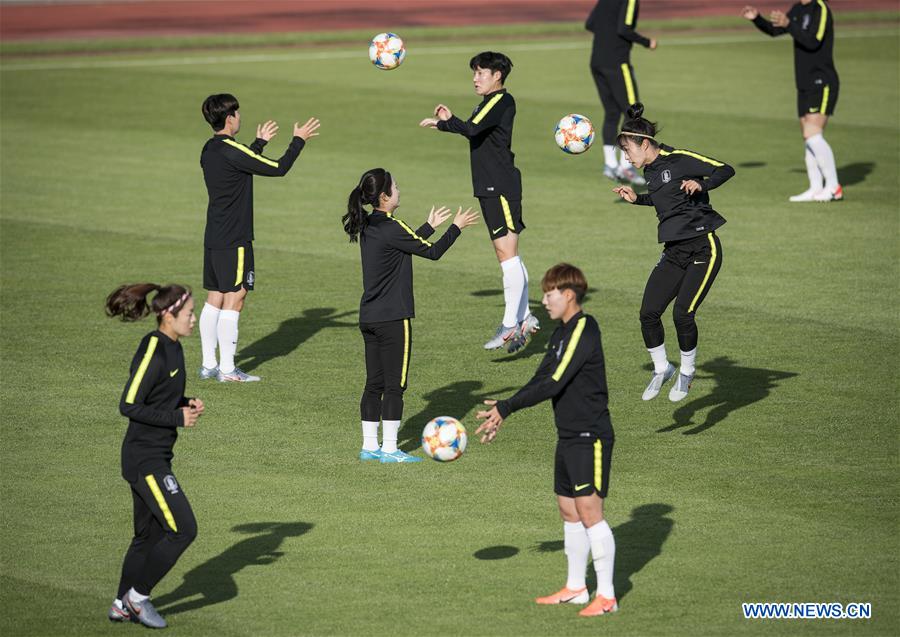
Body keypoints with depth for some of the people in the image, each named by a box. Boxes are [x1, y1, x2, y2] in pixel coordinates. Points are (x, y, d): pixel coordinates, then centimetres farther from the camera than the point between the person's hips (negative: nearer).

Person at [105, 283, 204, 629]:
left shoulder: (172, 348, 10)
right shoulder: (153, 352, -20)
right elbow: (129, 405, -21)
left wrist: (188, 404, 4)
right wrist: (177, 418, -18)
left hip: (156, 457, 10)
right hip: (144, 459, -10)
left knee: (149, 534, 16)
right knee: (183, 529, -8)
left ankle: (122, 605, 26)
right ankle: (138, 595, 5)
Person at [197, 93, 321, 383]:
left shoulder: (209, 151, 10)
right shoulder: (232, 151, -18)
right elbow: (279, 168, -14)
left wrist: (260, 142, 39)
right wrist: (299, 141, 0)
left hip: (213, 238, 9)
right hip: (234, 240, -9)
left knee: (214, 300, 12)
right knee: (233, 300, -5)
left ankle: (208, 364, 15)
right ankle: (227, 369, -4)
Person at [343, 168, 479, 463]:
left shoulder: (368, 226, 9)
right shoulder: (391, 228, -17)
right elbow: (433, 251, -9)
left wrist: (430, 225, 34)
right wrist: (456, 227, 4)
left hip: (369, 317, 8)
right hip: (393, 318, -8)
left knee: (374, 384, 12)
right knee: (395, 385, -2)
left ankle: (370, 445, 15)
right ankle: (389, 449, -1)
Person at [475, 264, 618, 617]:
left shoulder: (584, 330, -17)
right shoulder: (562, 333, 13)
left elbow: (554, 384, -22)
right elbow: (541, 380, 16)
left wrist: (507, 408, -18)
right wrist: (503, 412, 6)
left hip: (590, 436, -10)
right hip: (569, 436, 10)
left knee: (589, 511, -10)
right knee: (569, 511, 13)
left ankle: (606, 595, -6)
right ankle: (576, 588, 23)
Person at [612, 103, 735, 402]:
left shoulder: (680, 159, -12)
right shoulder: (651, 171, 11)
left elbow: (726, 170, -15)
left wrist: (700, 184, -31)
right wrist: (636, 199, 21)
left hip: (703, 248, -8)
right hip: (674, 252, 8)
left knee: (683, 313, -16)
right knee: (648, 313, -4)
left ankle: (687, 371, 8)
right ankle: (661, 369, 16)